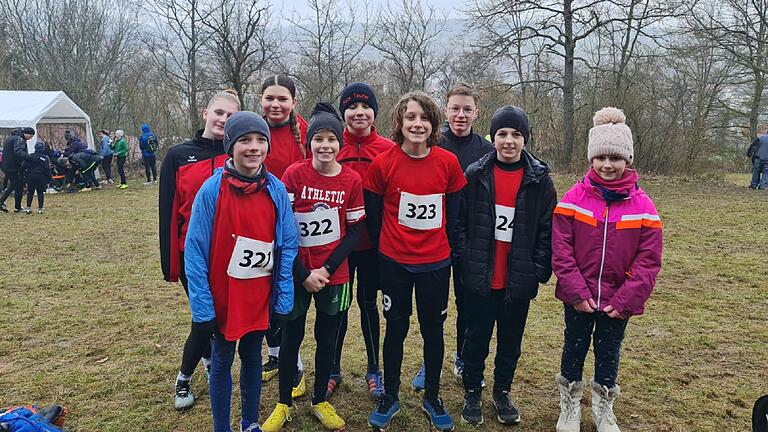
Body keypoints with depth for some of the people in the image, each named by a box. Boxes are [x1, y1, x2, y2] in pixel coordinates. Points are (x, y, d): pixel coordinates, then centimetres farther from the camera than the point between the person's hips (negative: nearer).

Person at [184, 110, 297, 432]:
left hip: (260, 298, 3)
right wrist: (202, 306, -14)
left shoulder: (277, 190, -7)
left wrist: (283, 299, -4)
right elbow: (196, 250, -12)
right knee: (222, 362, 15)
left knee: (252, 358, 19)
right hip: (222, 297, -2)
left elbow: (288, 245, -2)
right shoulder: (212, 190, -14)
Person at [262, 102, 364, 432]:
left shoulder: (352, 180, -5)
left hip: (334, 275, 1)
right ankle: (284, 404, 31)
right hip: (297, 273, -1)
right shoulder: (294, 174, -9)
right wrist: (302, 273, -12)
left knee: (327, 338, 14)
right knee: (291, 337, 11)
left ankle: (320, 401, 34)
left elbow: (354, 232, -2)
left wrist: (326, 270, -11)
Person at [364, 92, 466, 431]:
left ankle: (432, 398, 33)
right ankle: (389, 397, 31)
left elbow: (454, 212, 4)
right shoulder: (382, 164, -10)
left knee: (433, 330, 13)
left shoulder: (448, 162, -6)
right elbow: (373, 215, -1)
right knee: (396, 329, 12)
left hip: (435, 263, 1)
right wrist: (385, 250, 5)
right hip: (394, 263, -1)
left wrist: (444, 247, 7)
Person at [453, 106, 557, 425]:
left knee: (511, 339, 15)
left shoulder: (539, 179, -2)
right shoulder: (475, 174, -3)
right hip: (480, 277, -1)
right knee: (477, 337, 11)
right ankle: (472, 393, 30)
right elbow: (459, 220, -1)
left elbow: (547, 228, 0)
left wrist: (540, 270, -4)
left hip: (519, 279, 1)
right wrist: (464, 260, -7)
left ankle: (503, 392, 35)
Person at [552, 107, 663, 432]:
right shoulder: (573, 198, -8)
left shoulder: (642, 205, -6)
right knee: (574, 348, 15)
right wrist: (577, 292, -14)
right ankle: (569, 405, 35)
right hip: (578, 297, 0)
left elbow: (648, 260, -6)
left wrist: (626, 300, -11)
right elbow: (561, 249, -9)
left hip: (618, 301, 1)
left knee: (608, 352, 16)